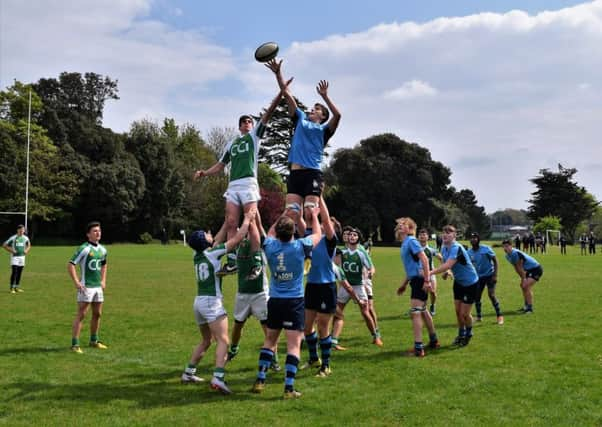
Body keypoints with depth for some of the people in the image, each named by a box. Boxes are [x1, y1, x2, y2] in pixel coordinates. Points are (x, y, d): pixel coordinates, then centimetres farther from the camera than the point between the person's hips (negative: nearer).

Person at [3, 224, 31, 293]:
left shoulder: (26, 238, 6)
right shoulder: (13, 238, -8)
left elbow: (29, 245, 24)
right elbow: (4, 245, -4)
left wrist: (26, 250, 5)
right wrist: (11, 251, -13)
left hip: (22, 257, 5)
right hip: (15, 257, -5)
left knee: (19, 273, 8)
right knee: (14, 272, -12)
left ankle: (16, 287, 17)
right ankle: (12, 288, -9)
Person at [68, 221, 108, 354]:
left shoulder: (102, 250, 9)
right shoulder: (84, 248, -13)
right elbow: (70, 265, -15)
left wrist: (103, 280, 17)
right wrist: (76, 282, -19)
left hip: (98, 287, 7)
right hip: (86, 287, -7)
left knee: (97, 314, 14)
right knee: (81, 315, -7)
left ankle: (94, 341, 28)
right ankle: (75, 344, -4)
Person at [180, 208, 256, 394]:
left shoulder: (197, 255, 9)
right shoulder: (214, 253, -10)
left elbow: (217, 241, 24)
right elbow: (237, 239, -9)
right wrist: (247, 219, 2)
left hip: (199, 301, 8)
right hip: (212, 302, -8)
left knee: (205, 341, 22)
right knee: (223, 341, -13)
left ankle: (188, 373, 25)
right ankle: (218, 378, -29)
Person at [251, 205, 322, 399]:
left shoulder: (270, 246, -3)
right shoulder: (300, 246, -11)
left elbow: (270, 232, 23)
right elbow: (318, 234, 10)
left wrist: (283, 215, 30)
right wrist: (314, 215, 25)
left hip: (274, 300, 4)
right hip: (294, 301, -4)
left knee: (269, 340, 17)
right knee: (294, 344, -4)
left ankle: (260, 381, 17)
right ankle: (289, 388, -8)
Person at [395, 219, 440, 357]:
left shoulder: (411, 241, -13)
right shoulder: (405, 243, 16)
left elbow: (424, 259, -21)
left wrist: (427, 280, -26)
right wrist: (404, 284, 26)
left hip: (420, 280, -10)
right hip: (416, 280, 10)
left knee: (415, 312, -11)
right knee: (423, 311, 20)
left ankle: (418, 348, -11)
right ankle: (433, 341, 34)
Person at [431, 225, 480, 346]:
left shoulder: (456, 248, -30)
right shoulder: (444, 248, -3)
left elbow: (448, 265, -42)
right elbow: (445, 264, 12)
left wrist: (430, 272, -47)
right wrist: (446, 272, -10)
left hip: (470, 283, -7)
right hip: (458, 282, 7)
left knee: (464, 313, -3)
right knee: (458, 311, 9)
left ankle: (468, 334, 24)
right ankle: (461, 334, 28)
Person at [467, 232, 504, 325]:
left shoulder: (486, 249, -16)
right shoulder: (469, 252, -5)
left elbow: (495, 261, -11)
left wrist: (495, 275, -16)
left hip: (489, 275, -4)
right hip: (478, 276, 5)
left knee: (491, 295, -14)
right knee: (476, 296, 2)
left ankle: (499, 316, 0)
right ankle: (479, 316, 19)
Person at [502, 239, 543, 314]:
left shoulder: (516, 253, -27)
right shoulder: (508, 256, 3)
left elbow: (520, 268, -20)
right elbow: (516, 268, 10)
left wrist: (524, 279, -13)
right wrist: (522, 278, 8)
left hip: (536, 269, -10)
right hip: (529, 270, 10)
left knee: (526, 286, -19)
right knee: (523, 286, 14)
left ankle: (530, 308, -16)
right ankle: (526, 306, 25)